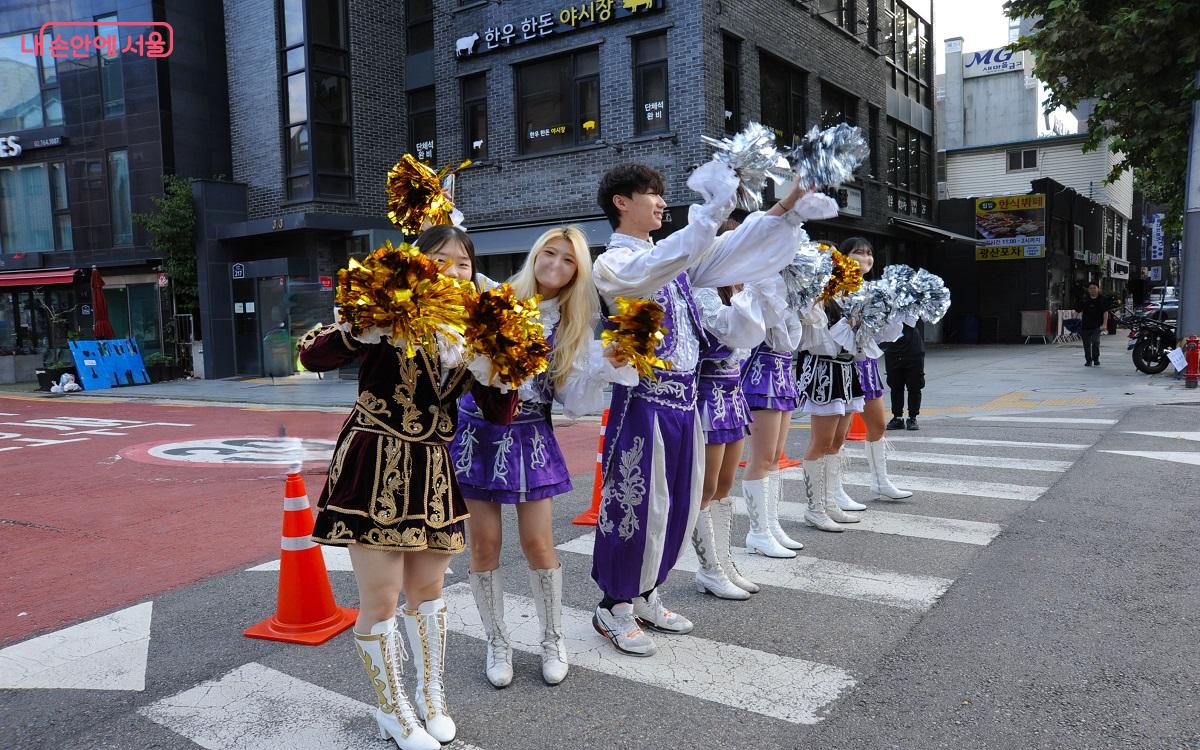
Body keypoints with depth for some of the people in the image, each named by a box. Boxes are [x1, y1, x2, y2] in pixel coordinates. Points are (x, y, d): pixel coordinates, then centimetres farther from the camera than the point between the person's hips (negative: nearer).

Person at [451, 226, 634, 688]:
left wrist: (605, 364, -18)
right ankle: (497, 642, 24)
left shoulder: (575, 327, 3)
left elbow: (574, 399, -1)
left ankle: (553, 639, 25)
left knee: (537, 543, 3)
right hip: (477, 432, -1)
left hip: (530, 438, 1)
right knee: (484, 545, 4)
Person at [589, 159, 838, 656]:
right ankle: (614, 609, 18)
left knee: (680, 506, 14)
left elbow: (728, 255, 10)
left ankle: (645, 596, 30)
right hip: (645, 401, -8)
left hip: (684, 397, 8)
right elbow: (653, 270, -30)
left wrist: (784, 210, 2)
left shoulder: (674, 257, 13)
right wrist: (711, 212, -39)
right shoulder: (612, 263, -10)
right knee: (638, 506, 0)